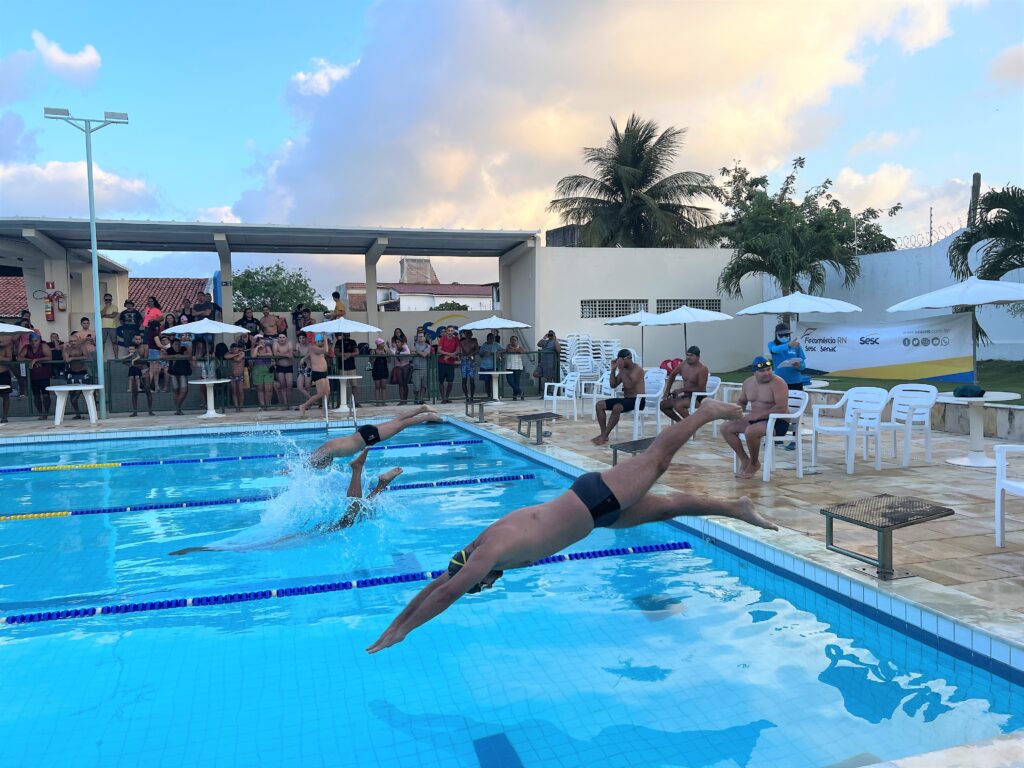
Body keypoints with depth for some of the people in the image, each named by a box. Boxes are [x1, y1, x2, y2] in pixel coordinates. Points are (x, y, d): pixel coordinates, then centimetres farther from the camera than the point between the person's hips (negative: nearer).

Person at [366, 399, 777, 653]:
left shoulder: (492, 550, -22)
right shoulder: (480, 546, 2)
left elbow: (446, 594, -25)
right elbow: (436, 585, 9)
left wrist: (401, 631, -17)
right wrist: (394, 623, 9)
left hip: (596, 499, -6)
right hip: (593, 508, 6)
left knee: (658, 459, 8)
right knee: (667, 506, 15)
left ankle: (707, 411, 24)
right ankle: (737, 507, 29)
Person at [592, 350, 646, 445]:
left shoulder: (637, 369, -13)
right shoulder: (623, 369, 11)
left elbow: (629, 385, -27)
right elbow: (613, 385, 10)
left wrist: (621, 370, -23)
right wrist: (613, 369, -1)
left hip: (637, 400, -9)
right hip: (625, 399, 9)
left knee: (616, 408, -36)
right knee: (600, 405, -5)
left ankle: (604, 436, -28)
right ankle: (603, 434, -10)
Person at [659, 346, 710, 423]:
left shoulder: (702, 369, -18)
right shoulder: (683, 364, 1)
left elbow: (701, 388, -22)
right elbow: (672, 374, 19)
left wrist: (682, 390, -20)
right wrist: (667, 390, 13)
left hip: (698, 397, -8)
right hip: (686, 395, 8)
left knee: (677, 405, -33)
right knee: (663, 405, 1)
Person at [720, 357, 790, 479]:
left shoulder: (778, 383, -16)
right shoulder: (748, 382, 7)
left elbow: (782, 408, -26)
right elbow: (741, 402, 21)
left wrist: (757, 415, -27)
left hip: (777, 422, -8)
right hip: (755, 420, 8)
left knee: (750, 431, -35)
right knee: (726, 428, -5)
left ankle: (754, 464, -8)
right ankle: (744, 460, 3)